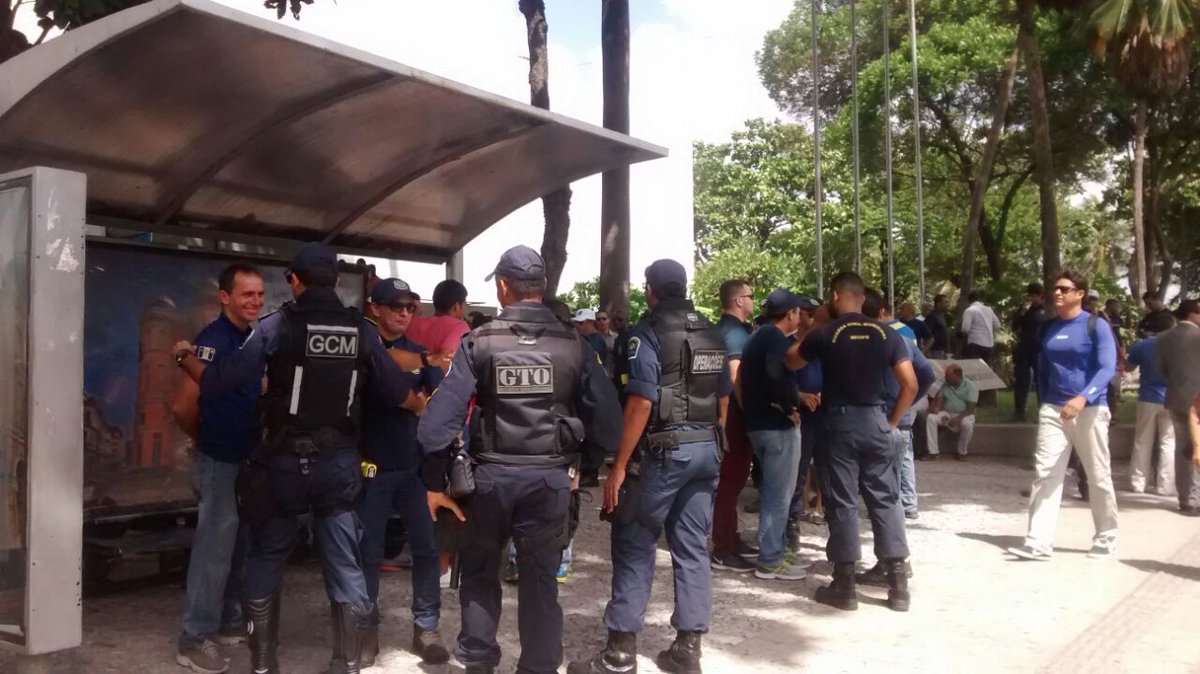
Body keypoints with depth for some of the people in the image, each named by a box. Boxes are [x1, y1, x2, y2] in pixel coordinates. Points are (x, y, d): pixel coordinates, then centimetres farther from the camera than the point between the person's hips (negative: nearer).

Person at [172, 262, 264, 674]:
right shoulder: (213, 340, -16)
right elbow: (184, 407, -19)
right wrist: (208, 439, -3)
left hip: (249, 460, 8)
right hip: (220, 462, -8)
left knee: (238, 548, 17)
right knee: (214, 548, -2)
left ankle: (229, 622, 30)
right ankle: (195, 638, 8)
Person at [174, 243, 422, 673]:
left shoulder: (278, 326, -9)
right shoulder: (362, 331, -2)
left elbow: (218, 382, -8)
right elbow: (397, 392, 3)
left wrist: (186, 357, 11)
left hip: (284, 462, -1)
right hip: (339, 463, 1)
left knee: (265, 562, 17)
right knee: (346, 568, 9)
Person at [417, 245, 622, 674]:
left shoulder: (478, 342, -6)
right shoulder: (573, 344, -3)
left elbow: (439, 419, -9)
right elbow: (607, 417, -4)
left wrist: (434, 482, -1)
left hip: (491, 475, 0)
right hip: (551, 477, 0)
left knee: (479, 572, 20)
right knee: (541, 581, 11)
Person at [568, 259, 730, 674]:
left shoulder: (649, 331, -9)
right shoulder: (711, 333, 12)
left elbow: (641, 403, -17)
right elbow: (723, 398, 16)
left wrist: (619, 465, -15)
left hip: (667, 448, -7)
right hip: (708, 448, 7)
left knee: (635, 544, 1)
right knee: (693, 547, 10)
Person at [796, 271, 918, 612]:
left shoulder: (825, 334, -6)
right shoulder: (886, 333, 2)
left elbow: (791, 363, 11)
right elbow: (910, 385, -1)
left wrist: (810, 335, 23)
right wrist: (893, 421, 8)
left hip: (839, 422, -3)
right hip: (876, 421, 3)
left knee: (842, 502, 4)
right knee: (886, 499, 9)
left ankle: (844, 586, 9)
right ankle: (898, 584, 11)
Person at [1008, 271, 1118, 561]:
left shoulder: (1096, 325, -6)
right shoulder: (1049, 328, 9)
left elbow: (1107, 368, -17)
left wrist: (1082, 398, -30)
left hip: (1089, 410, -4)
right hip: (1053, 410, 4)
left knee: (1098, 476, 7)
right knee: (1045, 473, -5)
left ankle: (1106, 539, 23)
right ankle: (1038, 542, -7)